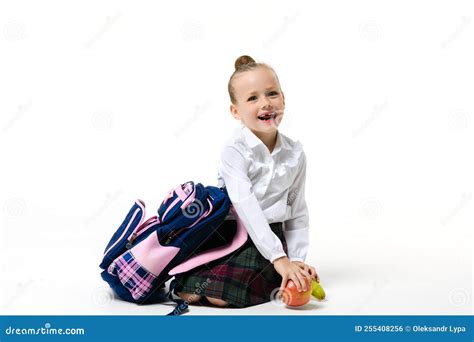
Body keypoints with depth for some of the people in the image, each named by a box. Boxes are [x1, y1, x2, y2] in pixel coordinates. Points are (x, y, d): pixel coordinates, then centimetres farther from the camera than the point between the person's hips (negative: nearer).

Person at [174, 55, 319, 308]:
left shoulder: (295, 154, 1)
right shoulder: (235, 150, -13)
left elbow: (298, 211, 11)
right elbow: (247, 209, -22)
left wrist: (297, 259, 3)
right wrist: (279, 258, -28)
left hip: (270, 236, 2)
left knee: (222, 295, -22)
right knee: (192, 294, -19)